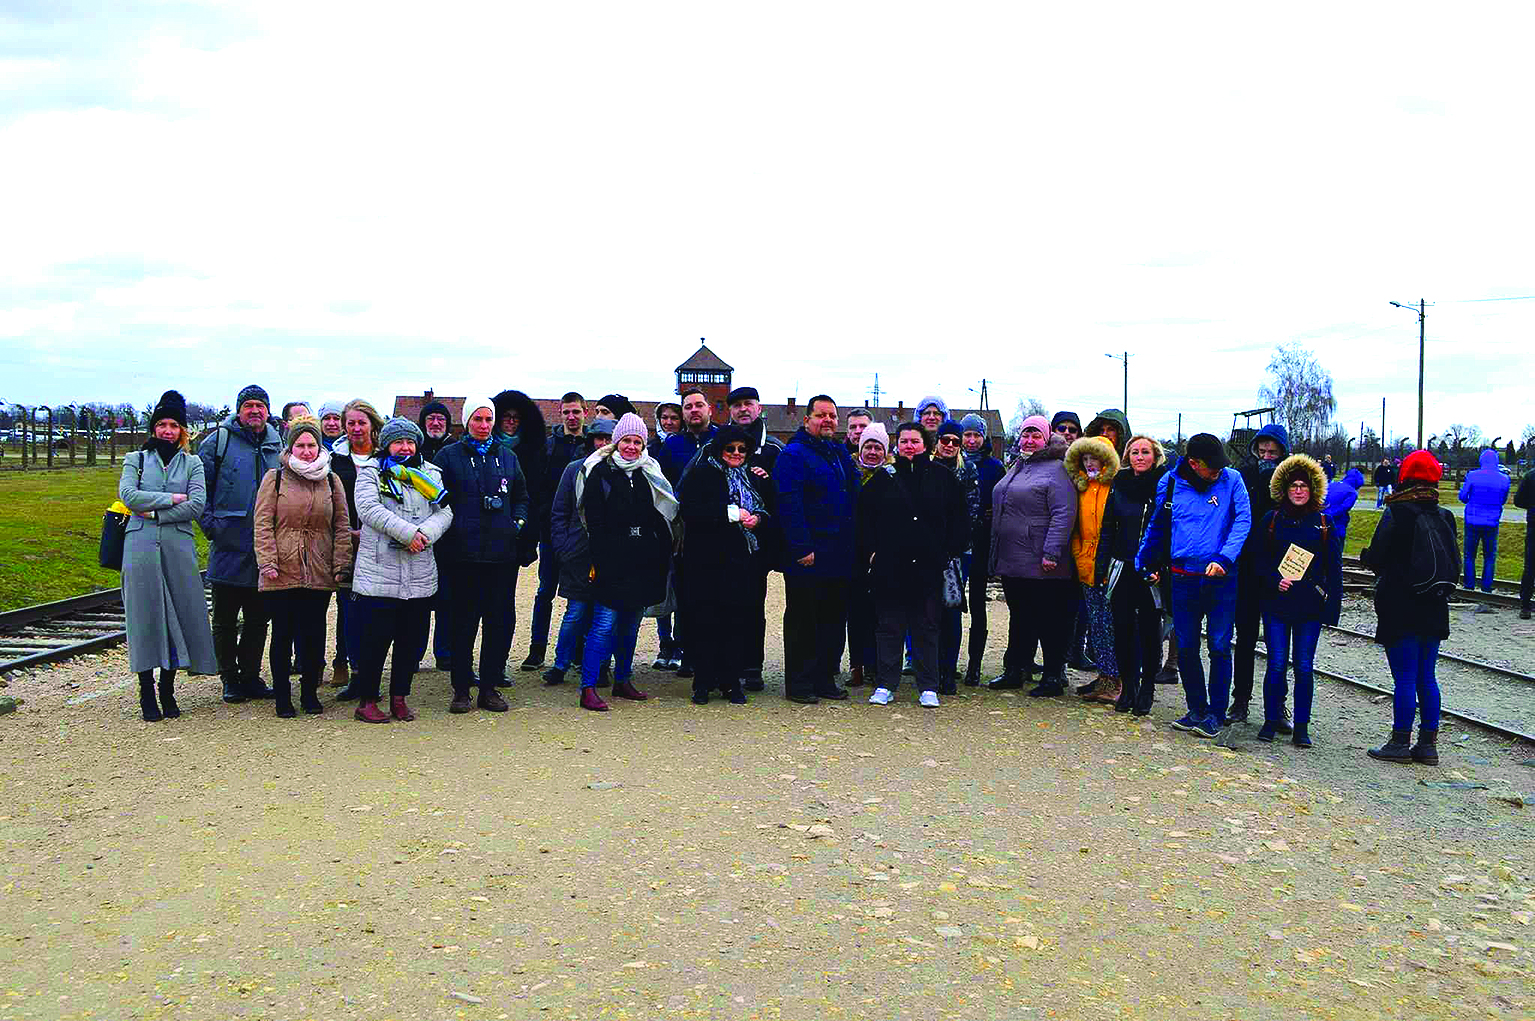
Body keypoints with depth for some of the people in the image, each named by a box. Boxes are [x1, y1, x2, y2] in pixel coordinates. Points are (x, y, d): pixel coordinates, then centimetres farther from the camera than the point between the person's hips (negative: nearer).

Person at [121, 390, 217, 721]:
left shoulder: (192, 463, 12)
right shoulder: (136, 459, 12)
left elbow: (197, 505, -3)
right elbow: (128, 495, -5)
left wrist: (155, 513, -8)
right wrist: (172, 498, -6)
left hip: (179, 546, 1)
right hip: (140, 547, 0)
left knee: (178, 614, 0)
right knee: (145, 614, -1)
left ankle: (167, 691, 11)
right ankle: (147, 694, 7)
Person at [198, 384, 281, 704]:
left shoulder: (277, 445, 12)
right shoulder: (219, 440, 1)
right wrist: (209, 523, -8)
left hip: (265, 547, 3)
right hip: (228, 545, -3)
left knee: (258, 618, 9)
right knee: (225, 620, 4)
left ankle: (250, 677, 19)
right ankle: (230, 680, 14)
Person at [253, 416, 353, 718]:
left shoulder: (331, 481, 11)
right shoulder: (274, 478, 4)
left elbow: (342, 526, 10)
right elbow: (263, 524, -1)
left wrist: (341, 565, 1)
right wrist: (268, 562, -11)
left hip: (320, 574, 2)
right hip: (282, 573, -2)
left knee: (314, 635, 6)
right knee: (282, 634, 5)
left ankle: (310, 692, 19)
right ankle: (282, 696, 15)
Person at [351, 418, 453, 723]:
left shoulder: (429, 473, 15)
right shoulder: (371, 472, 3)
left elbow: (444, 513, 5)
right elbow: (369, 509, -12)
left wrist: (424, 533, -15)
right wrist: (409, 532, -20)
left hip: (420, 575, 4)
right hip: (379, 573, -4)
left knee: (411, 639, 8)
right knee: (376, 638, -2)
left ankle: (400, 698, 21)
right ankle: (367, 700, 10)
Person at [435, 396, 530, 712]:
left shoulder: (507, 457, 15)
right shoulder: (449, 456, 4)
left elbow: (522, 495, 23)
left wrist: (519, 520, 7)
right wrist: (451, 527, -8)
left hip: (502, 553, 3)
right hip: (463, 553, -3)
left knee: (500, 620, 4)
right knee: (464, 621, 1)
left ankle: (490, 687, 14)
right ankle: (461, 689, 10)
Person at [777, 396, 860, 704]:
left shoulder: (841, 453, 16)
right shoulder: (794, 454, -8)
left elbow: (853, 501, 20)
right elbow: (789, 504, -16)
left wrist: (854, 545, 12)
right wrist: (802, 548, -21)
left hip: (839, 555, 7)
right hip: (808, 556, -7)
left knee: (834, 617, 12)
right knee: (803, 620, 1)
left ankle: (825, 678, 22)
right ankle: (798, 683, 9)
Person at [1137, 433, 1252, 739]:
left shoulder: (1231, 480, -2)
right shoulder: (1170, 483, 3)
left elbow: (1243, 520, -9)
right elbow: (1156, 528, 15)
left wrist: (1224, 558, -21)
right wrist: (1144, 565, 13)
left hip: (1222, 578, -2)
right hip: (1184, 578, 2)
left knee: (1219, 647, 0)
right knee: (1186, 648, 7)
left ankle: (1216, 713, 13)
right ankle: (1197, 710, 22)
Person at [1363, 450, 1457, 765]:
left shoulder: (1397, 514, -13)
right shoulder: (1444, 517, 6)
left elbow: (1376, 558, -12)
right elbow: (1453, 564, 12)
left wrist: (1365, 555, 9)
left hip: (1400, 611, -6)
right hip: (1434, 613, 6)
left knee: (1404, 678, -1)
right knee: (1426, 677, 11)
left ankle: (1400, 742, 4)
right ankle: (1428, 744, 16)